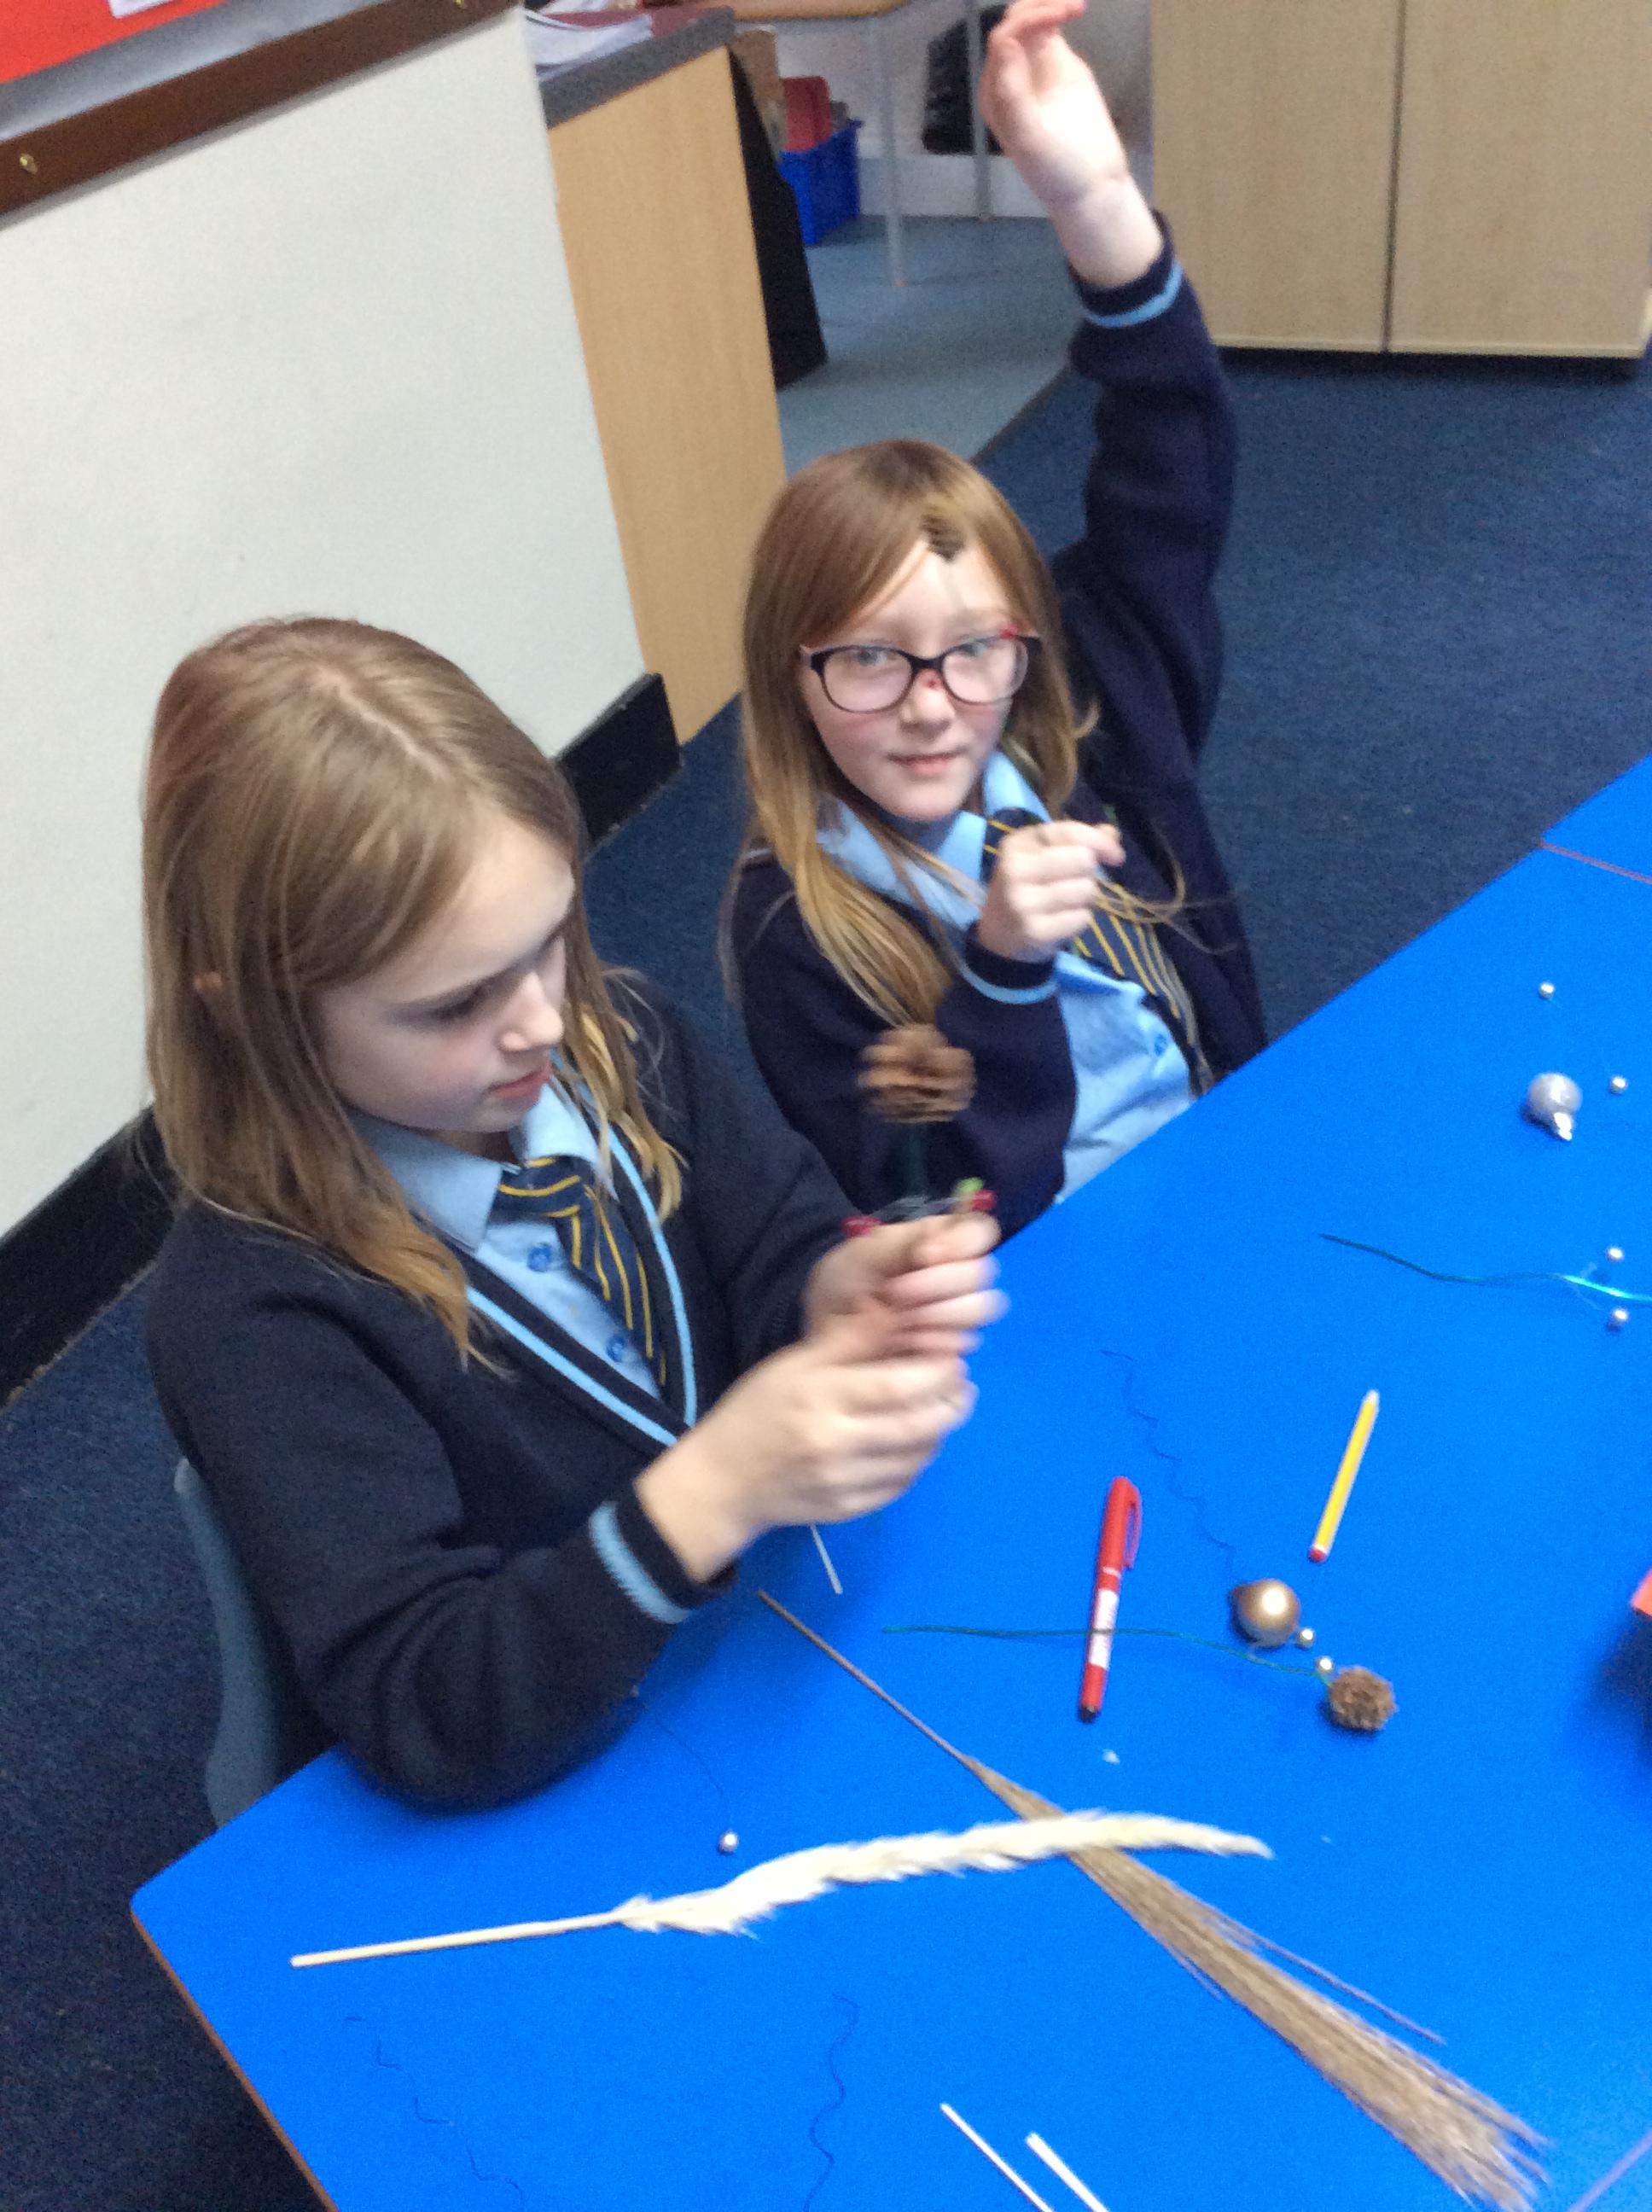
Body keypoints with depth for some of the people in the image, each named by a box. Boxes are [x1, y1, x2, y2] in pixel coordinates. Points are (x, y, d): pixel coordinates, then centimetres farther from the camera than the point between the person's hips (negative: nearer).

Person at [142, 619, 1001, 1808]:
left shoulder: (614, 1039, -8)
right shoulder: (246, 1310, -23)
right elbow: (427, 1718, -25)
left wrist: (844, 1296, -27)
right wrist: (712, 1494, -40)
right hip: (573, 1801, -5)